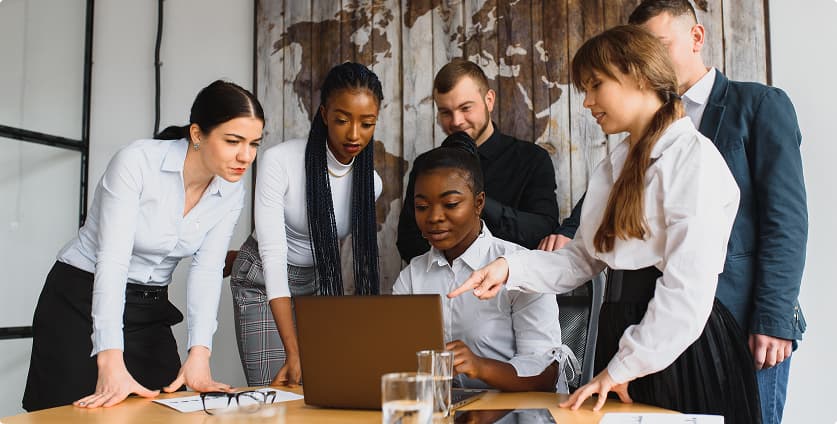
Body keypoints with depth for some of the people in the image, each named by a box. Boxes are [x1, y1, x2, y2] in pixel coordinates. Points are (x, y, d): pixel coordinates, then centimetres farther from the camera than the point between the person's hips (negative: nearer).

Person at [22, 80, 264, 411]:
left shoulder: (231, 193, -7)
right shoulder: (137, 162, -23)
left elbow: (207, 270, -13)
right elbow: (113, 259, -30)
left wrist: (198, 357, -28)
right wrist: (111, 365, -39)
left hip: (151, 312, 5)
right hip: (80, 302, -4)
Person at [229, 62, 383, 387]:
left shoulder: (370, 183, -8)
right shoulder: (279, 161, -22)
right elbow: (273, 254, -27)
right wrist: (293, 353, -33)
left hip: (317, 286, 4)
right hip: (263, 284, -4)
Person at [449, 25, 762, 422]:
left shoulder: (692, 154, -12)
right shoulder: (613, 167, 15)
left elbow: (690, 283, -19)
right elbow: (582, 259, 9)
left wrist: (624, 366, -16)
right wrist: (511, 268, -6)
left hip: (679, 345, -7)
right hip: (622, 330, 7)